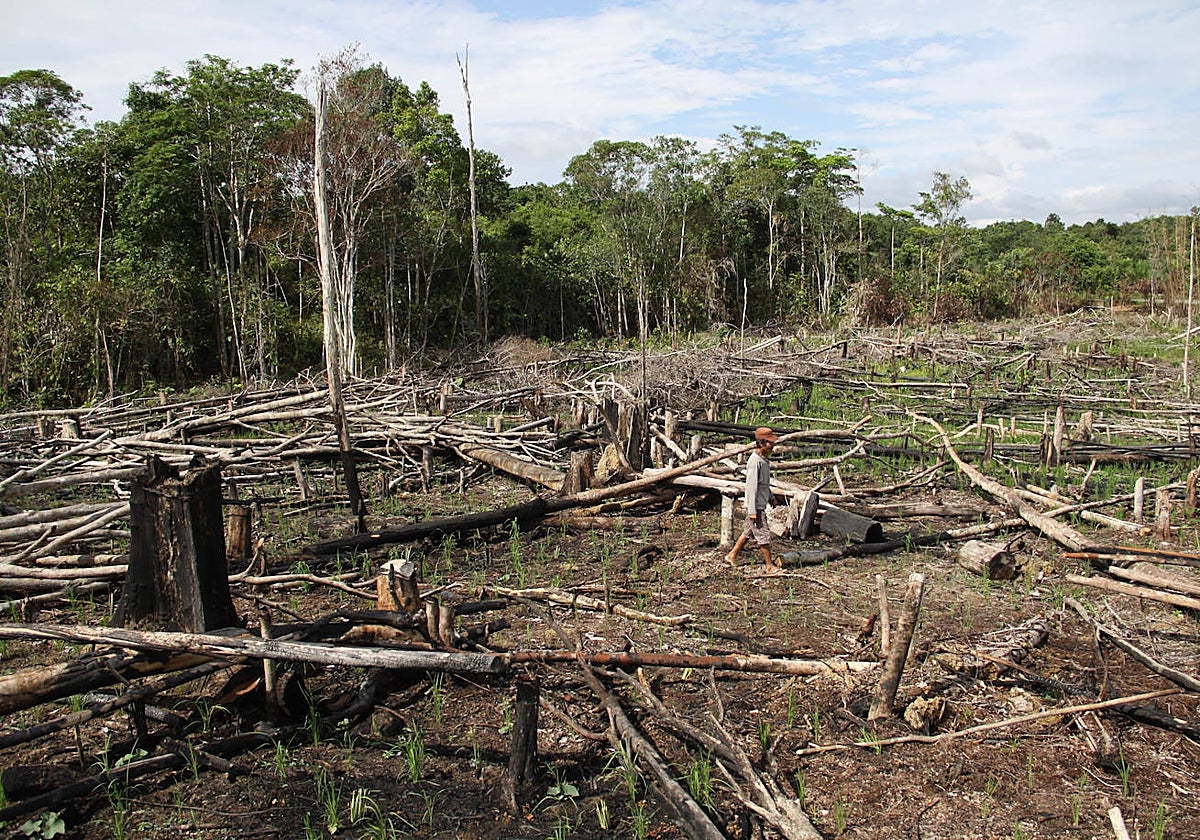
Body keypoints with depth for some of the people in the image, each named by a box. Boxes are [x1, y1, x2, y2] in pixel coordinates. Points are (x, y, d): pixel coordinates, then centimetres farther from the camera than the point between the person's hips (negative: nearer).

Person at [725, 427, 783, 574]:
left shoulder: (765, 459, 8)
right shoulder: (755, 461, -22)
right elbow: (751, 487, -23)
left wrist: (770, 497, 29)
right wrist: (752, 511, -22)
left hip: (761, 503, 10)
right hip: (755, 506, -10)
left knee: (749, 532, 19)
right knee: (763, 535, 0)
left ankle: (732, 555, 31)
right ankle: (770, 566, 10)